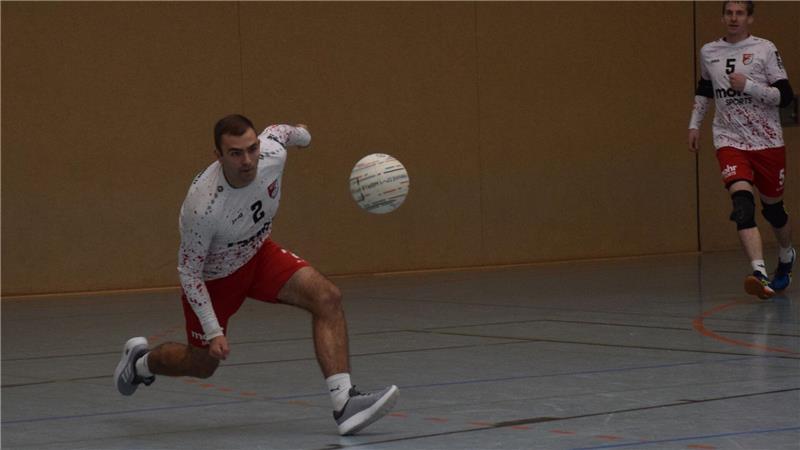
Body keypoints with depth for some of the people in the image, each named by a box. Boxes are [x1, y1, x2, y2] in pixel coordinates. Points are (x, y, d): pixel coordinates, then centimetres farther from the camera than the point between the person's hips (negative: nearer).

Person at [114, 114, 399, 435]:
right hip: (212, 277, -4)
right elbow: (188, 272, -26)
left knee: (327, 298, -20)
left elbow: (276, 131, 3)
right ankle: (140, 361, 47)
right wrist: (213, 331, -27)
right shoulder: (203, 205, -39)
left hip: (258, 254, 5)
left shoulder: (272, 155, -25)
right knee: (203, 364, 13)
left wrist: (302, 134, 26)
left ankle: (344, 404, -24)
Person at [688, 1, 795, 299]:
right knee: (742, 201, -22)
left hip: (767, 142, -1)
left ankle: (787, 258, 44)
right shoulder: (708, 53, 7)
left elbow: (785, 96, -10)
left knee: (773, 208, 13)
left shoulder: (765, 49, -5)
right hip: (730, 140, 1)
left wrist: (748, 86, -20)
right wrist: (695, 124, 20)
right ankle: (760, 274, -33)